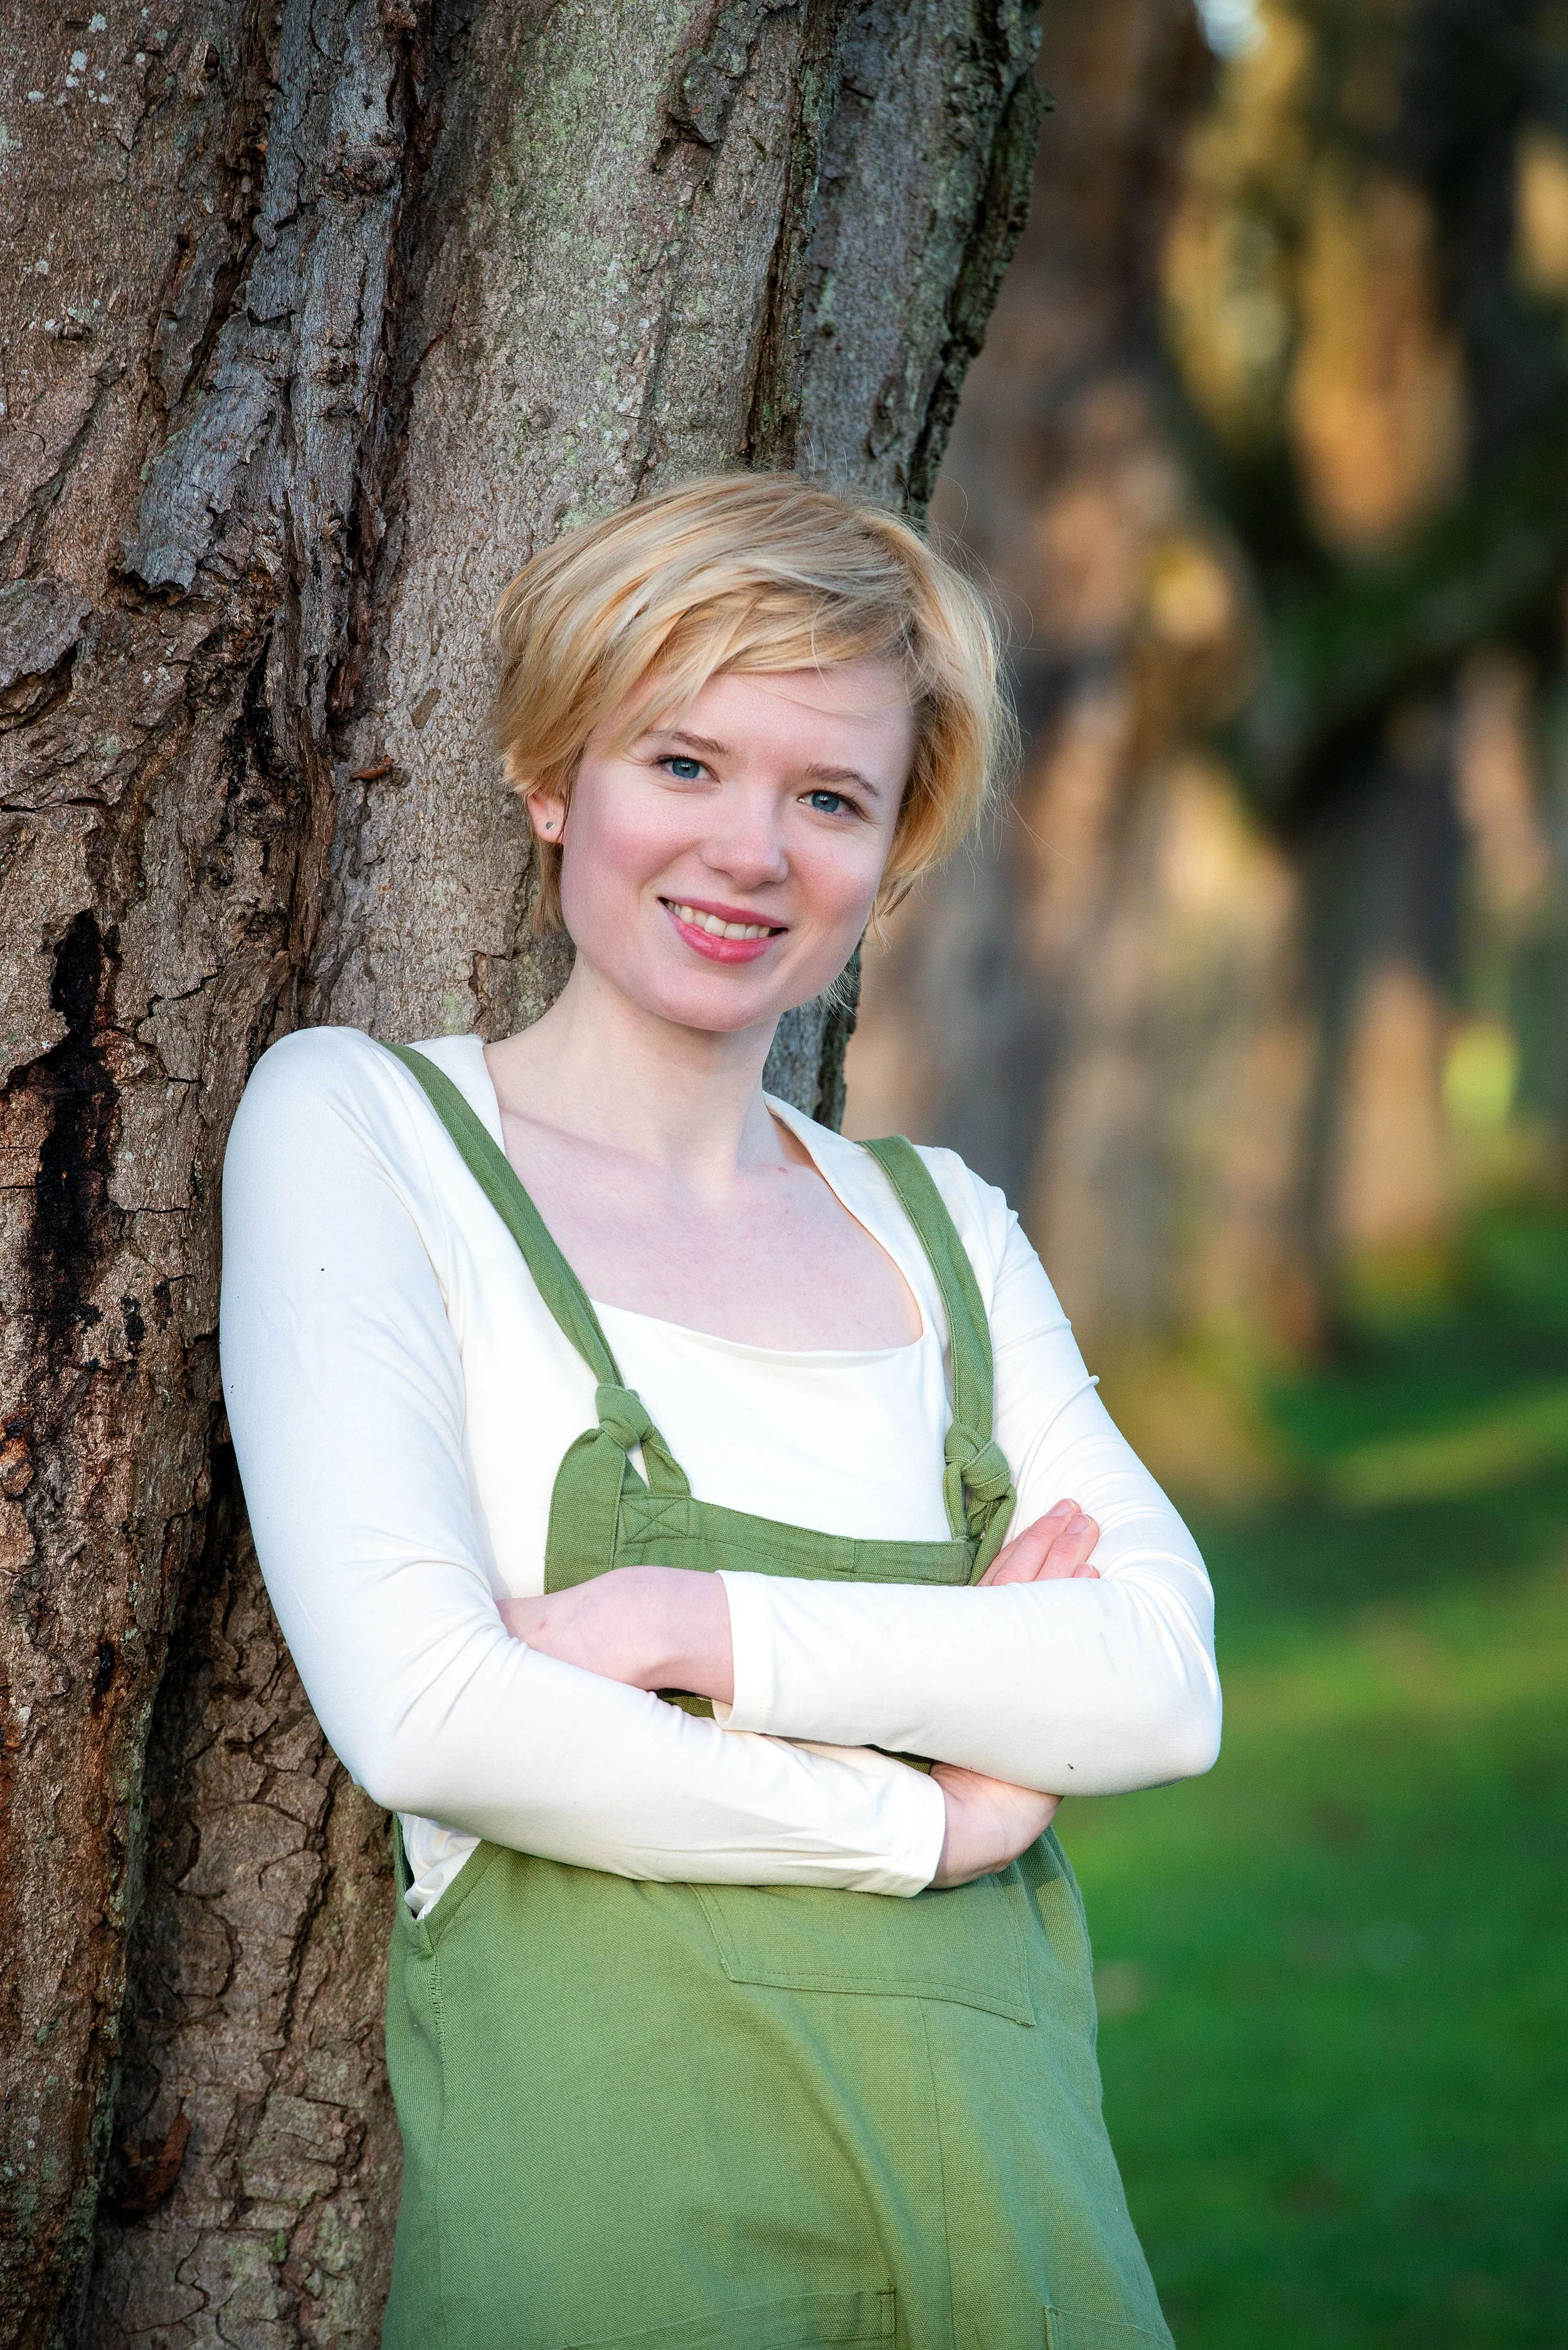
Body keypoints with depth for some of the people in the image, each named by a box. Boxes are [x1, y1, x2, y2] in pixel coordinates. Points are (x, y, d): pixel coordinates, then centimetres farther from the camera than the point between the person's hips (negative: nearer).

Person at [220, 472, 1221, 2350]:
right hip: (614, 2168, -4)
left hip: (1006, 2174, 4)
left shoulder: (940, 1226, 15)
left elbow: (1165, 1685, 1)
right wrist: (926, 1821, -4)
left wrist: (700, 1624, -12)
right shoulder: (361, 1124, 2)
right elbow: (424, 1711, -11)